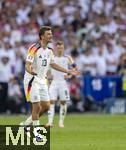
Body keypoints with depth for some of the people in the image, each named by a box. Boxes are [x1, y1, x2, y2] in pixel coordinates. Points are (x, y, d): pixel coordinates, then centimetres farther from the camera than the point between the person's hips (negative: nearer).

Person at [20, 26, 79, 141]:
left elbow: (52, 64, 21)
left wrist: (69, 71, 20)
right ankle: (37, 133, -2)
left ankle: (26, 124, 20)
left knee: (46, 106, 5)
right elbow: (27, 65, -22)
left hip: (42, 81, 8)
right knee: (37, 106, -10)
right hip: (32, 80, -8)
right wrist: (30, 71, -46)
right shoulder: (34, 48, -17)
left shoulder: (49, 50, 7)